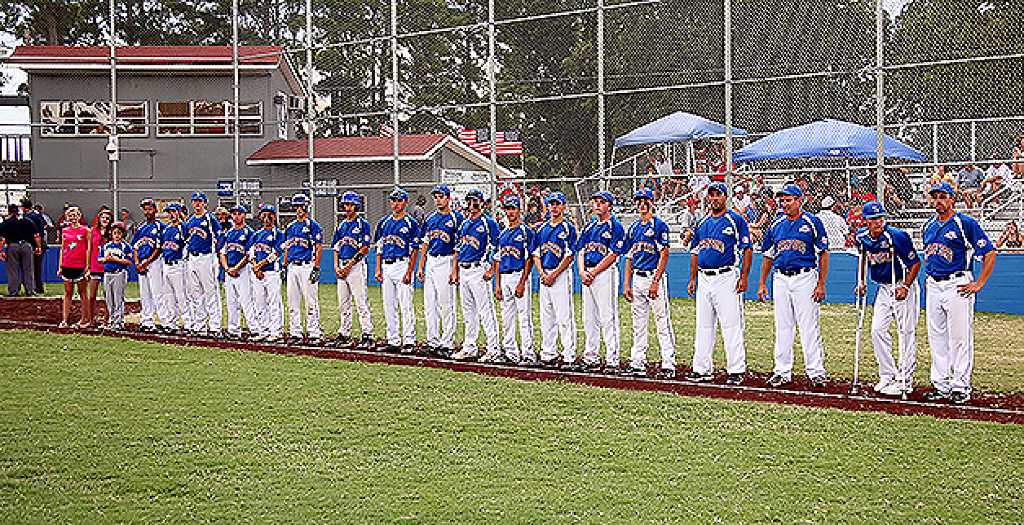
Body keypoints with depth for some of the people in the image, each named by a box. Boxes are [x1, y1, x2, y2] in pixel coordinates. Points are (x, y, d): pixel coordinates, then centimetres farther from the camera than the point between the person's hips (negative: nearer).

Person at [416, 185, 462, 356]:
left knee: (446, 305, -4)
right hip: (430, 262, 7)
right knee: (429, 304, 8)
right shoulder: (431, 217, 14)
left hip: (446, 262, -7)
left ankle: (447, 343, 0)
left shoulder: (456, 218, -6)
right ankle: (433, 341, 15)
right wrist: (421, 267, 11)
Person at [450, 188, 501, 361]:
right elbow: (457, 250, 20)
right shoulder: (464, 224, 17)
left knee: (485, 311, -9)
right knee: (468, 311, 13)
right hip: (463, 271, 8)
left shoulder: (489, 223, -5)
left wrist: (491, 270, -17)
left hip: (479, 270, -8)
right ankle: (469, 348, 21)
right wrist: (455, 272, 13)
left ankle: (494, 350, -9)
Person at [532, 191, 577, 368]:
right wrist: (542, 273, -2)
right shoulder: (542, 228, 15)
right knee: (546, 318, 9)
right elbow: (536, 254, 13)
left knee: (564, 317, -8)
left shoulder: (568, 228, -3)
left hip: (561, 274, -6)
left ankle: (569, 356, -7)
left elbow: (569, 256, -10)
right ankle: (548, 354, 15)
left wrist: (554, 275, -14)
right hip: (544, 275, 6)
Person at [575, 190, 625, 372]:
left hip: (605, 274, -8)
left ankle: (612, 360, -8)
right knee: (589, 319, 10)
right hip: (588, 274, 8)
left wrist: (594, 272, -14)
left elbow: (613, 255, -12)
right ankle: (591, 358, 16)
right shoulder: (589, 227, 18)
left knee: (608, 319, -8)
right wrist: (582, 272, -2)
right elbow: (581, 251, 15)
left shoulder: (615, 226, -5)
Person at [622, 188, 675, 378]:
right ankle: (637, 364, 15)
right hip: (637, 279, 7)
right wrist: (626, 284, 10)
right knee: (638, 323, 10)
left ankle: (668, 364, -7)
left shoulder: (659, 225, -6)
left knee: (662, 322, -7)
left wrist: (656, 282, -18)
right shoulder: (634, 228, 15)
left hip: (655, 277, -7)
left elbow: (664, 255, -11)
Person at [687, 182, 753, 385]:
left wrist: (744, 277, -14)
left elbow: (747, 250, -6)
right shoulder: (702, 223, 16)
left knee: (731, 326, -8)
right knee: (703, 326, 9)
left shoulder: (736, 220, -3)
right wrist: (692, 279, 13)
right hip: (704, 280, 7)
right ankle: (702, 370, 15)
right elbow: (695, 253, 20)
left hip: (727, 277, -7)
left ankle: (736, 371, -5)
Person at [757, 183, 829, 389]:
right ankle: (782, 371, 15)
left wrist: (821, 284, -10)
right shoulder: (776, 224, 11)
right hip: (780, 279, 5)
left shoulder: (812, 222, -3)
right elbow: (768, 256, 18)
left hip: (805, 278, -5)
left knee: (809, 326, -6)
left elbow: (823, 254, -4)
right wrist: (762, 284, 12)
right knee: (782, 327, 8)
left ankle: (816, 372, -2)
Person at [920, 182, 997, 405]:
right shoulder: (929, 226, 14)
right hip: (934, 287, 7)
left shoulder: (966, 223, -8)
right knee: (936, 339, 9)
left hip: (957, 286, -7)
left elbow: (990, 253, -8)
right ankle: (941, 385, 17)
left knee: (960, 338, -5)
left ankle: (961, 387, -1)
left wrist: (979, 284, -11)